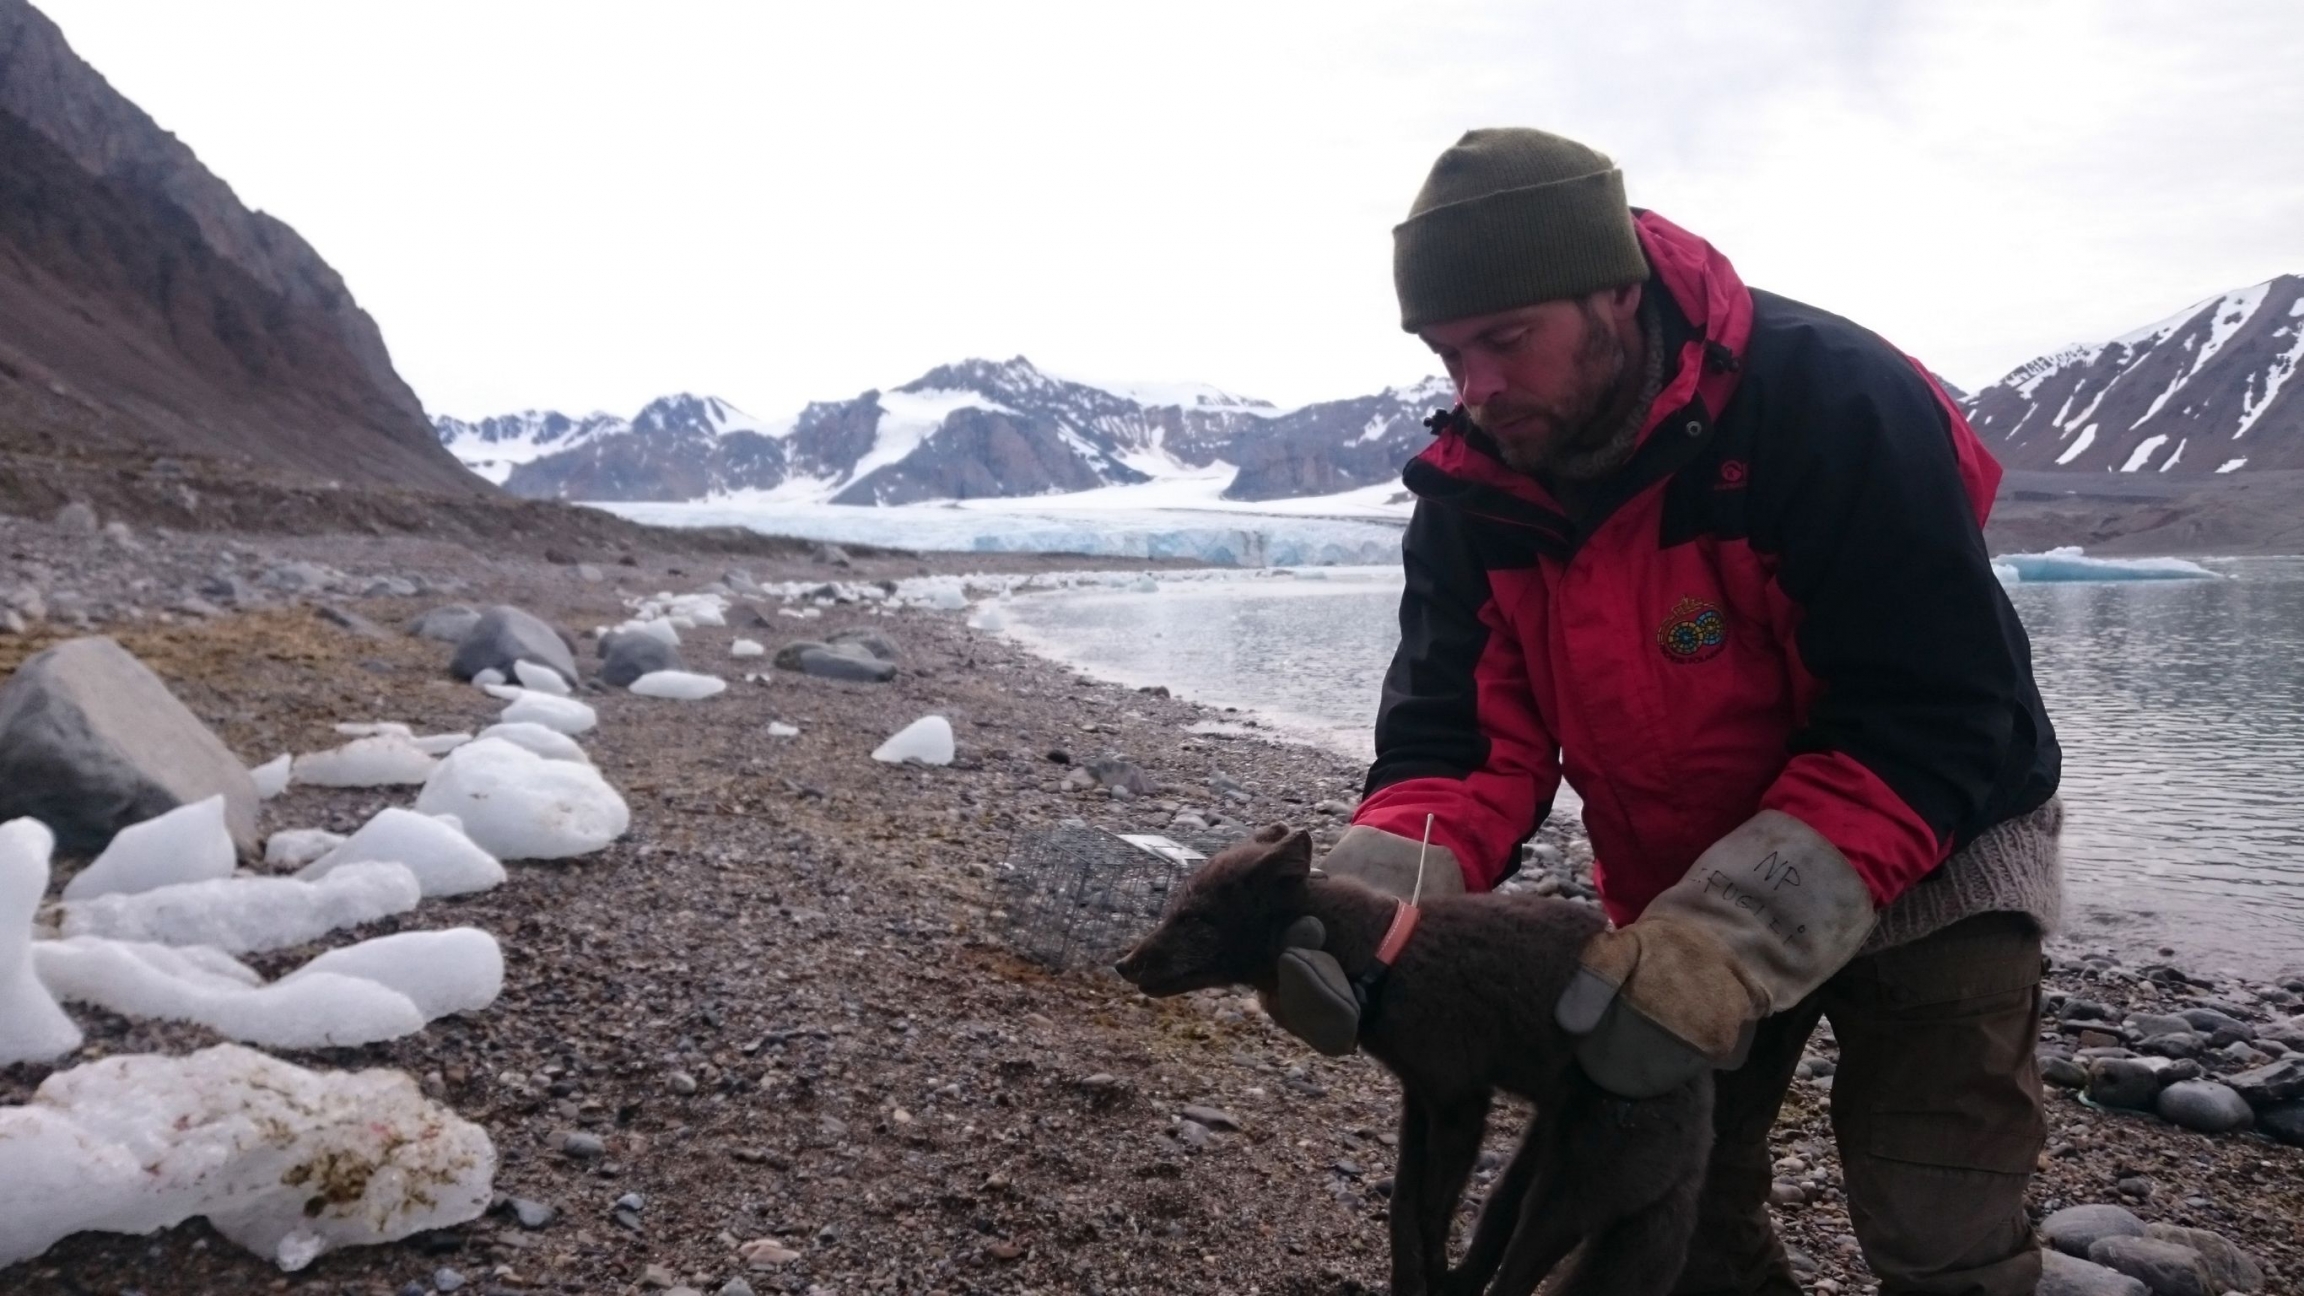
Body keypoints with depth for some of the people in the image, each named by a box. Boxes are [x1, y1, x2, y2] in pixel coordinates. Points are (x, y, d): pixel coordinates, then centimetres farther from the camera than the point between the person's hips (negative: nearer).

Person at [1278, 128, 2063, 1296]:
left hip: (1922, 866, -4)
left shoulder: (1833, 406, -29)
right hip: (1676, 893, 5)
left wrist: (1730, 941, -41)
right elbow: (1459, 736, -15)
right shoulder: (1474, 490, -13)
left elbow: (1930, 725, -31)